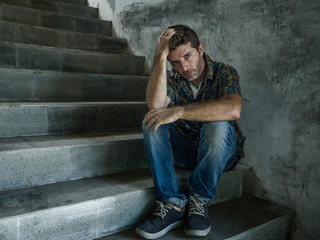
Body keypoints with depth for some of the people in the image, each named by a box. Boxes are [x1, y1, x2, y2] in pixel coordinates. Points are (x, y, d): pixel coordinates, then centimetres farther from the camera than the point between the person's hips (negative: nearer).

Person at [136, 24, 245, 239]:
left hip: (222, 151, -3)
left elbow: (233, 110, -34)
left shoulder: (224, 73, -11)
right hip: (185, 150, 3)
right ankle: (172, 204, -23)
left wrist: (179, 112, -36)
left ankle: (199, 201, -18)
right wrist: (160, 57, -23)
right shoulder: (172, 79, 0)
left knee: (217, 124, -35)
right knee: (152, 122, -21)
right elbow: (155, 105, -23)